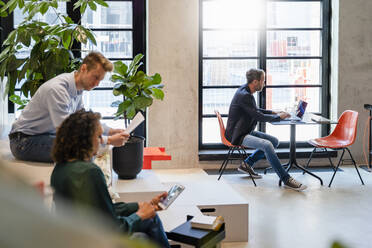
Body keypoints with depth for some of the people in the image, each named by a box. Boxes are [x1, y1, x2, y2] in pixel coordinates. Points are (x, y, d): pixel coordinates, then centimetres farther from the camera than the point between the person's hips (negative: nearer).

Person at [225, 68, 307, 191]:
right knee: (267, 145, -28)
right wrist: (278, 117, -6)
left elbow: (255, 110, 25)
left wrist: (274, 112, 15)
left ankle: (247, 164, 14)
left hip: (246, 131, 10)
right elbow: (259, 117, -20)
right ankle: (286, 179, -25)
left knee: (274, 141, 7)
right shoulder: (244, 95, -22)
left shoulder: (245, 91, 9)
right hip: (238, 136, -10)